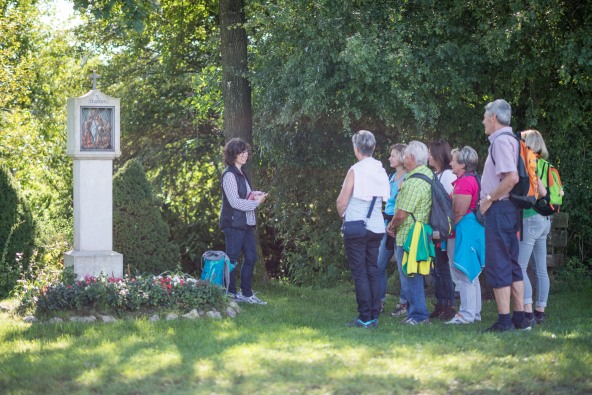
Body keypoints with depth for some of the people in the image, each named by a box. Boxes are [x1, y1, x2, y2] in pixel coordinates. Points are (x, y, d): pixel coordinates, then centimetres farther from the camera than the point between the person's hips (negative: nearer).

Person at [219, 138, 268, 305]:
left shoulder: (242, 173, 15)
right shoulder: (229, 175, -13)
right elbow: (235, 202, -18)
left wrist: (255, 196, 5)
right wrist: (256, 202, -12)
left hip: (246, 223, 9)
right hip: (233, 223, -9)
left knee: (251, 257, 9)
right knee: (232, 259, -2)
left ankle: (246, 294, 16)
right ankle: (231, 294, 4)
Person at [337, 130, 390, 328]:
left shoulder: (356, 170, -12)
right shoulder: (381, 171, 5)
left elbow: (341, 202, -11)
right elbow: (384, 199, 12)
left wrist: (343, 215, 10)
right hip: (377, 227, 6)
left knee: (360, 273, -3)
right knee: (373, 271, 10)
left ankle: (365, 318, -5)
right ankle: (374, 316, 10)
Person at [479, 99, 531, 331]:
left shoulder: (501, 141, -15)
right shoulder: (510, 140, 16)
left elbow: (512, 178, -26)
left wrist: (489, 198, -17)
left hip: (499, 208, -10)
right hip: (509, 209, 10)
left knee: (498, 266, -7)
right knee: (512, 265, 13)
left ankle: (504, 320, -7)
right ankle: (520, 318, 15)